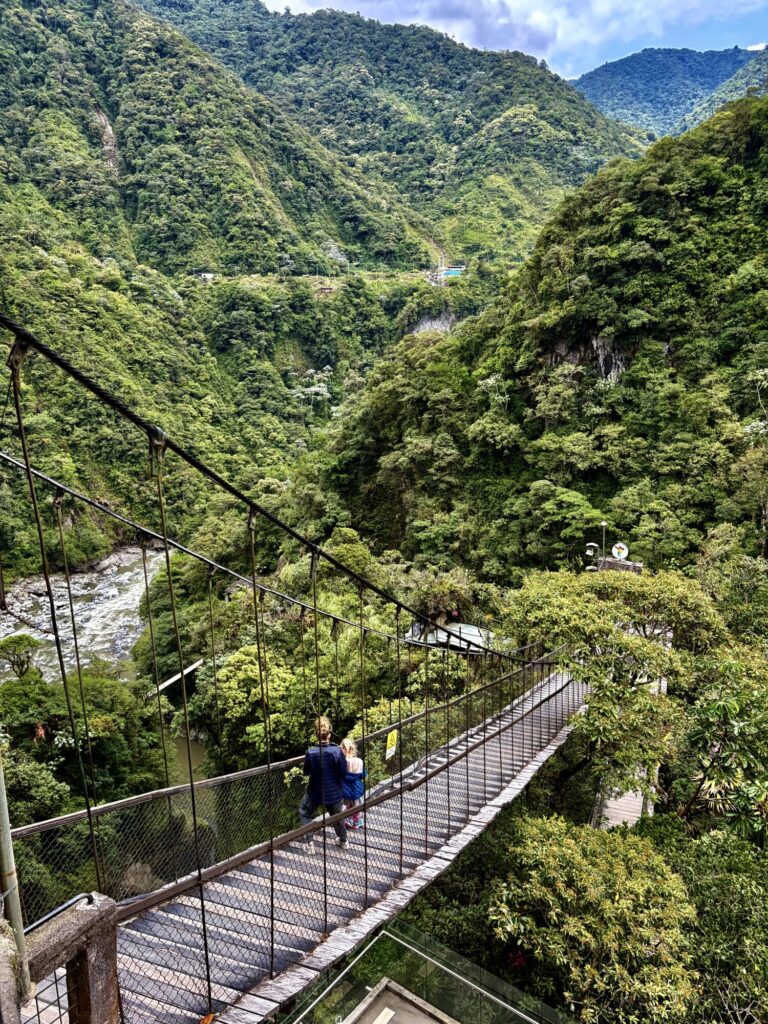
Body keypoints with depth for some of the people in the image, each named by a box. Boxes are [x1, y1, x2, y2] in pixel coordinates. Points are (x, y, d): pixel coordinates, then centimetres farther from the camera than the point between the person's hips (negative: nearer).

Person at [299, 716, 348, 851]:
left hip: (315, 793, -1)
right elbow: (344, 771, -12)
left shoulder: (311, 753, -22)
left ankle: (310, 843, 19)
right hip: (334, 792, 2)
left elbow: (306, 772, -7)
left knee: (305, 813, 23)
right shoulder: (337, 751, -21)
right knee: (338, 815, 26)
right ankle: (343, 841, 42)